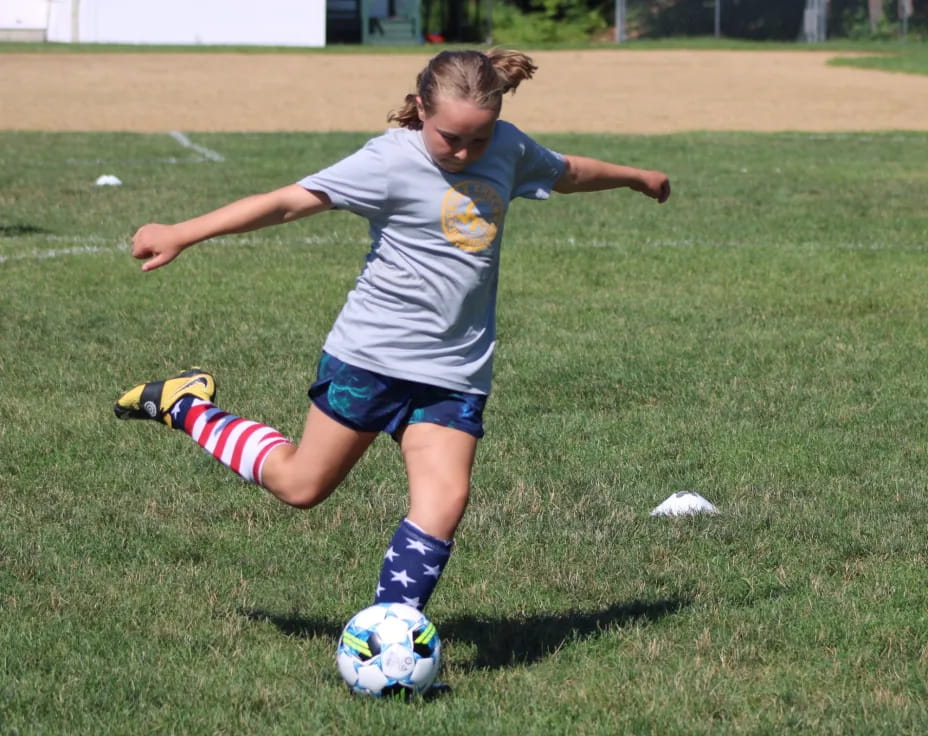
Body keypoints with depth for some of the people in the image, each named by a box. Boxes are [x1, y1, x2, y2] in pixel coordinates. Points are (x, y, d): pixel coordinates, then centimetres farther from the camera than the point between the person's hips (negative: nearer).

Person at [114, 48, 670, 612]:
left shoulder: (509, 148, 3)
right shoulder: (392, 161, -16)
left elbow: (565, 171, 25)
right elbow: (289, 201, -19)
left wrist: (638, 177, 41)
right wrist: (181, 235, -24)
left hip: (454, 371, 4)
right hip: (370, 356, -4)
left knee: (446, 498, -15)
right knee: (301, 484, 7)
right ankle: (184, 405, 29)